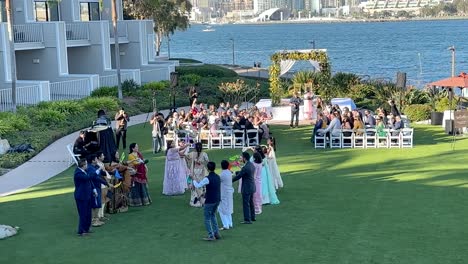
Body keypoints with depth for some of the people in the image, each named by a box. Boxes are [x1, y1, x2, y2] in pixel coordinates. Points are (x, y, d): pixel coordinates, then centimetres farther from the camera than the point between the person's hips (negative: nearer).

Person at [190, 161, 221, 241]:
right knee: (213, 215, 25)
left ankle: (211, 236, 5)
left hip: (210, 201, -7)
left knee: (207, 219, 5)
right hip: (217, 200, 7)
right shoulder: (218, 177, 5)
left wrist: (193, 180, 7)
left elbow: (198, 186, -11)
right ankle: (216, 233, 24)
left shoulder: (207, 179, -20)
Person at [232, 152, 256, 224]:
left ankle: (247, 219, 4)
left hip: (246, 188, -9)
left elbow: (238, 177, -16)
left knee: (246, 204, -1)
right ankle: (252, 217, 32)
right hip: (252, 187, 9)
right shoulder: (252, 165, 5)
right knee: (251, 202, 21)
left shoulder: (245, 167, -23)